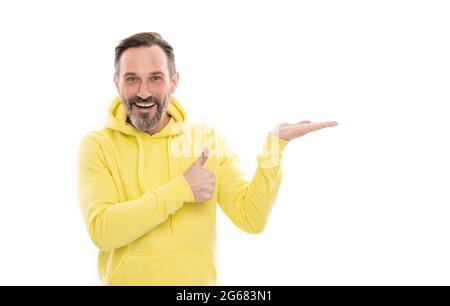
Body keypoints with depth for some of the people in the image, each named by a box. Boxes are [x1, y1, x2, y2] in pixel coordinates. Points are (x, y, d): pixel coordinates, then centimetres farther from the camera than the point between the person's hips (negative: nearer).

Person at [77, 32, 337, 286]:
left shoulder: (209, 138, -6)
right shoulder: (97, 146, -10)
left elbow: (251, 219, -10)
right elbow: (101, 230, -21)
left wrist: (275, 146, -20)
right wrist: (181, 190, -24)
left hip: (199, 280, 2)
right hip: (126, 279, -1)